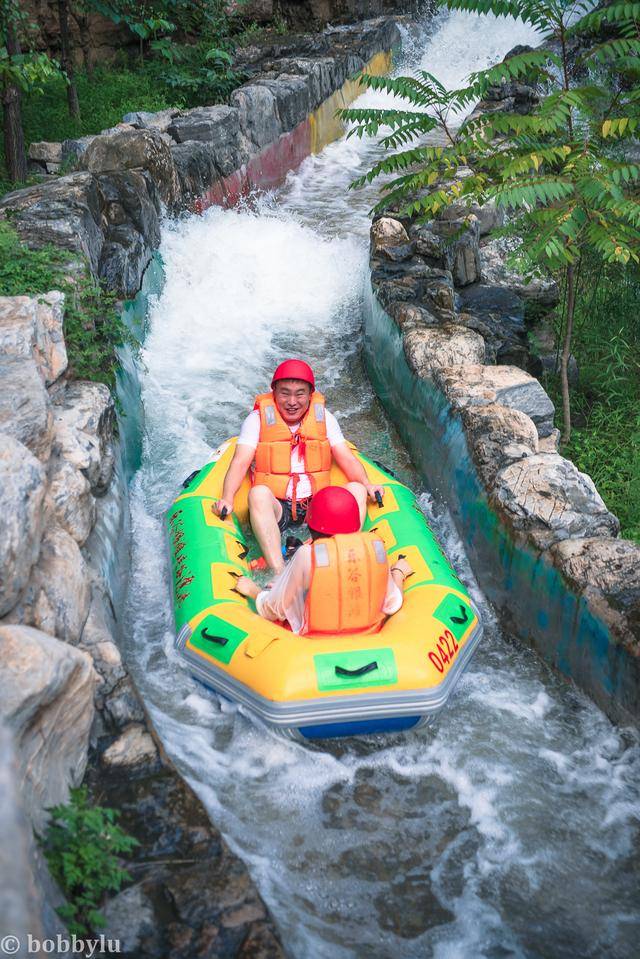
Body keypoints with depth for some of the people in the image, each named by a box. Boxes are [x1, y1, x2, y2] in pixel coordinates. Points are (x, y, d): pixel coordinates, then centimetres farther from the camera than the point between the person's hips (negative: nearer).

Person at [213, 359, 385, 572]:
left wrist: (366, 484, -15)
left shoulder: (324, 417, 10)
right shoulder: (258, 419, 2)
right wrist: (227, 498, -25)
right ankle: (279, 573, -47)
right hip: (275, 508, -2)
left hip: (317, 506, 3)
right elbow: (240, 462, -8)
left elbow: (347, 459, 5)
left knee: (356, 489, -22)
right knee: (259, 493, -34)